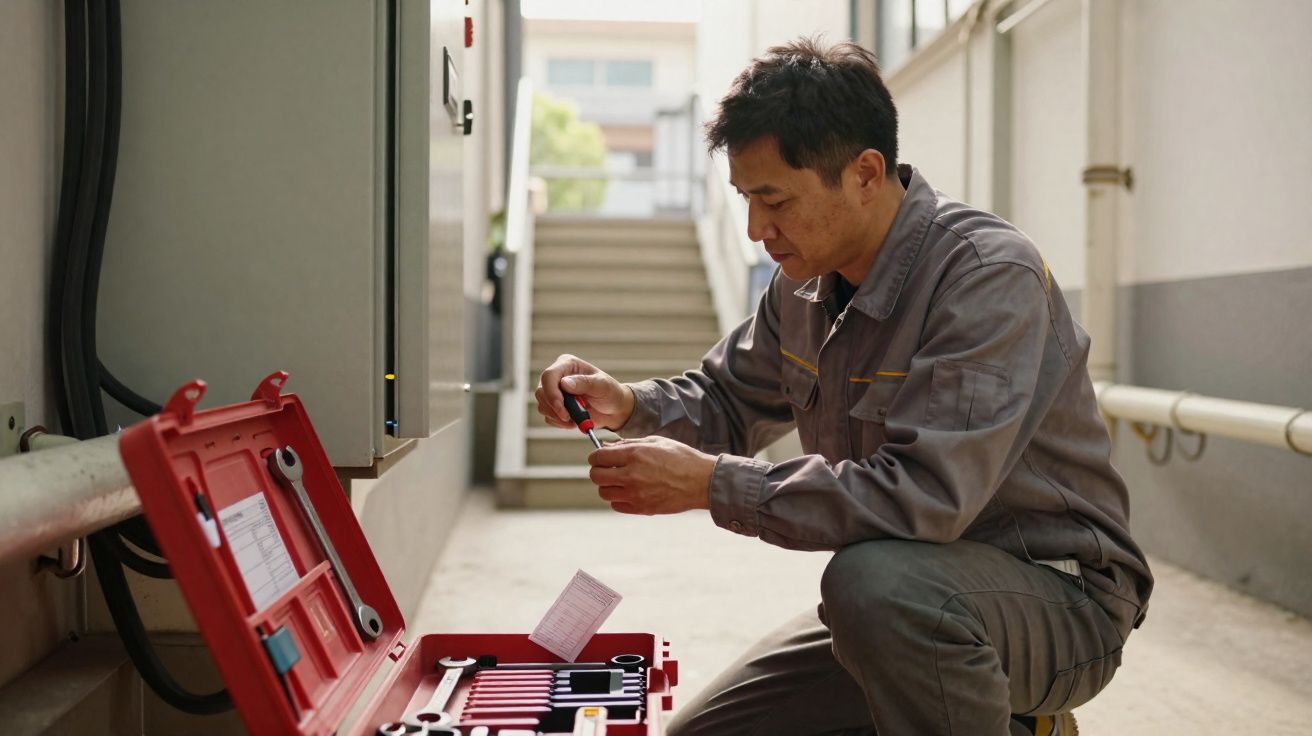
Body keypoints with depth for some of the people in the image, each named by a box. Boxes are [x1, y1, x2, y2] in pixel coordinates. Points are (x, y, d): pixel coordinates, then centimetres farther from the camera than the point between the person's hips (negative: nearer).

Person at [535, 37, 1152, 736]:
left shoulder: (990, 275, -23)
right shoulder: (806, 282, 2)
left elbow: (926, 494, -33)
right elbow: (727, 400, 15)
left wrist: (711, 483, -29)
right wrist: (627, 404, -7)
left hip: (1064, 599, -8)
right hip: (902, 602, 8)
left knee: (876, 579, -38)